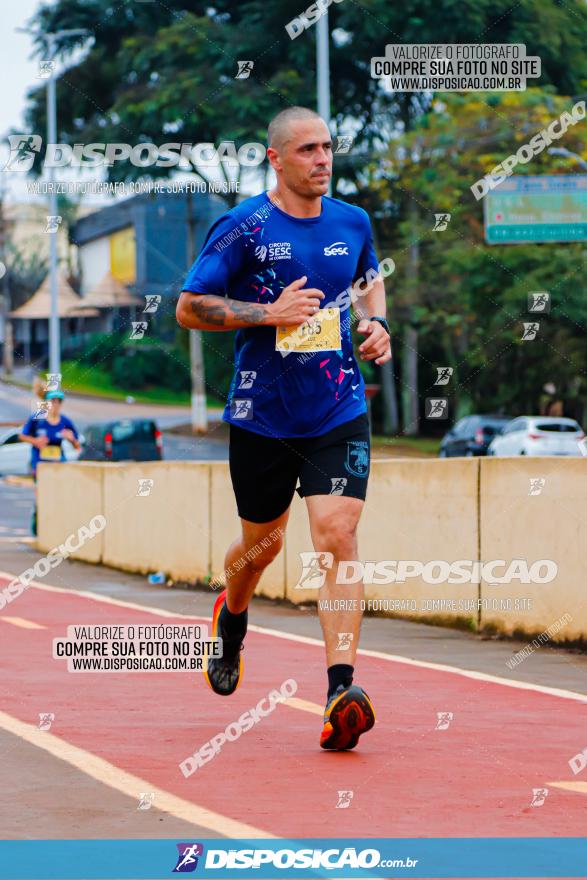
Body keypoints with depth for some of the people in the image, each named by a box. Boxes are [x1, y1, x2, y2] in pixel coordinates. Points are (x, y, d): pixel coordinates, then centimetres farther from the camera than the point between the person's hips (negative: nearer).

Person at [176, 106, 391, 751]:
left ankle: (341, 692, -20)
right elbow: (188, 308, -8)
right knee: (261, 544, 14)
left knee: (337, 537, -15)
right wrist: (270, 313, -18)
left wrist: (376, 323, 5)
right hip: (263, 415, -1)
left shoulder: (353, 222, 4)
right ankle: (231, 616, 51)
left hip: (340, 413, 1)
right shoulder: (243, 227, -8)